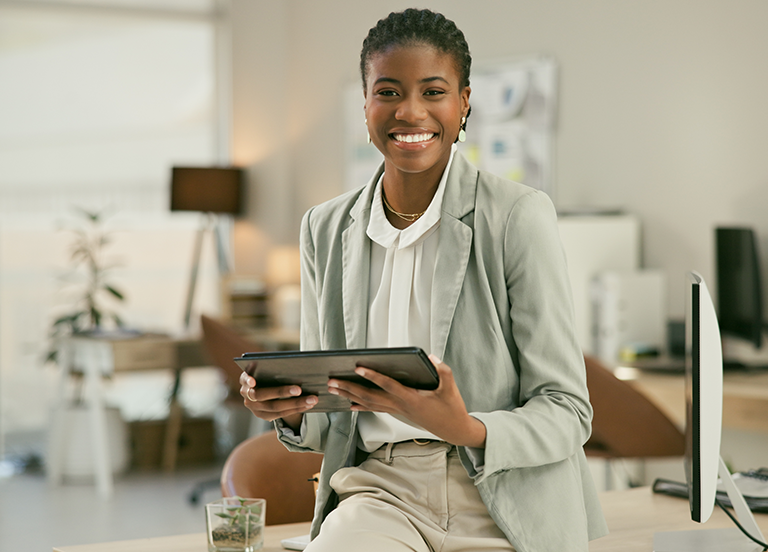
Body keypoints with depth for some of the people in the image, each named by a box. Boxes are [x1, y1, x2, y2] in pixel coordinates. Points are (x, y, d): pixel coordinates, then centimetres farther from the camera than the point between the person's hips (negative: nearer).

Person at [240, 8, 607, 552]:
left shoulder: (519, 216, -4)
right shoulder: (325, 228, 10)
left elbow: (567, 412, -5)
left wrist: (465, 429, -23)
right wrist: (291, 410, -5)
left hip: (504, 508, -2)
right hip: (380, 491, 3)